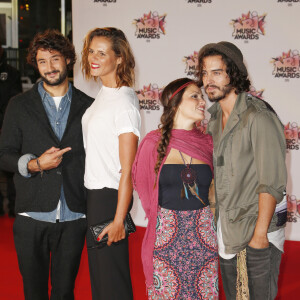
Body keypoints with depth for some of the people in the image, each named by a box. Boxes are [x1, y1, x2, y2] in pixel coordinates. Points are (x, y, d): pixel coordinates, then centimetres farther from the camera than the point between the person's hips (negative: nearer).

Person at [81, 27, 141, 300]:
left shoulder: (124, 103, -18)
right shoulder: (104, 95, 9)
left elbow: (128, 170, -20)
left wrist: (118, 220, -21)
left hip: (110, 197, -9)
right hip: (94, 195, 9)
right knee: (98, 276, 20)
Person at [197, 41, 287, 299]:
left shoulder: (258, 117, -17)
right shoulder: (215, 118, 9)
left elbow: (272, 184, -19)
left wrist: (259, 235, -19)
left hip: (257, 236, -8)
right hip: (226, 234, 8)